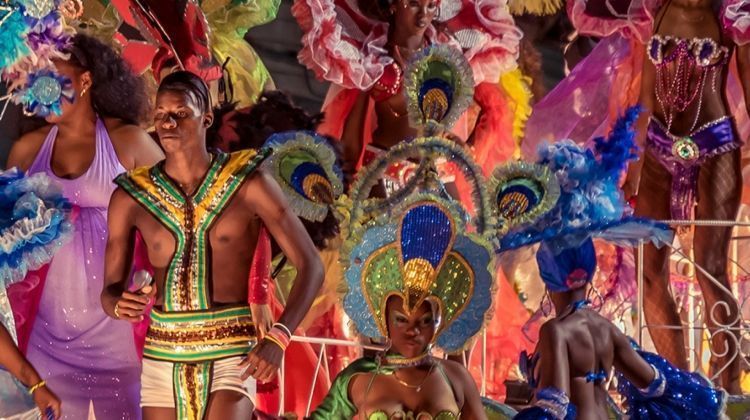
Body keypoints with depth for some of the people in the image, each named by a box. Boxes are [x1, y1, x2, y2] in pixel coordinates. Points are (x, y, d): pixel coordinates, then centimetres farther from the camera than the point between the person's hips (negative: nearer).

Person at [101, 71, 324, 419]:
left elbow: (310, 266, -4)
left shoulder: (248, 183, -5)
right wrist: (120, 306, -19)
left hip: (232, 355, -3)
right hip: (164, 358, 3)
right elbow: (109, 292, 7)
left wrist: (277, 338, -18)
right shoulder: (131, 197, 2)